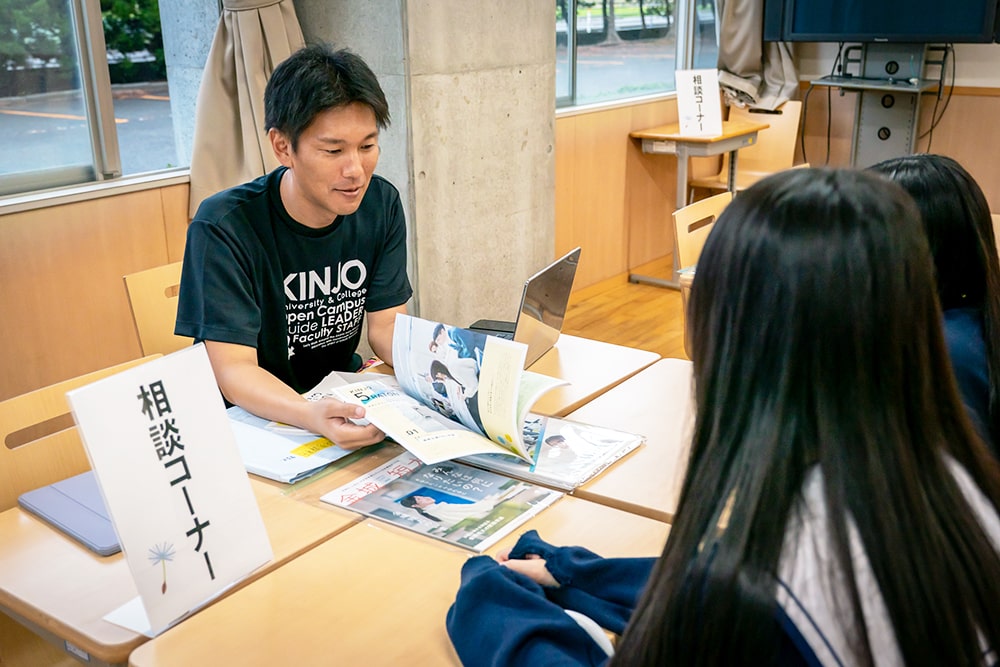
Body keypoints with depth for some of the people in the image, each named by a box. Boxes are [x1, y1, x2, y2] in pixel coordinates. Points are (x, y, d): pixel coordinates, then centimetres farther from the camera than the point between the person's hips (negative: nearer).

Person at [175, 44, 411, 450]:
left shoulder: (381, 204, -3)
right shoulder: (223, 228, -20)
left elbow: (386, 325, -1)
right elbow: (233, 368, -23)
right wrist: (311, 416, -43)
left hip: (346, 400, 5)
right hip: (250, 417, -4)